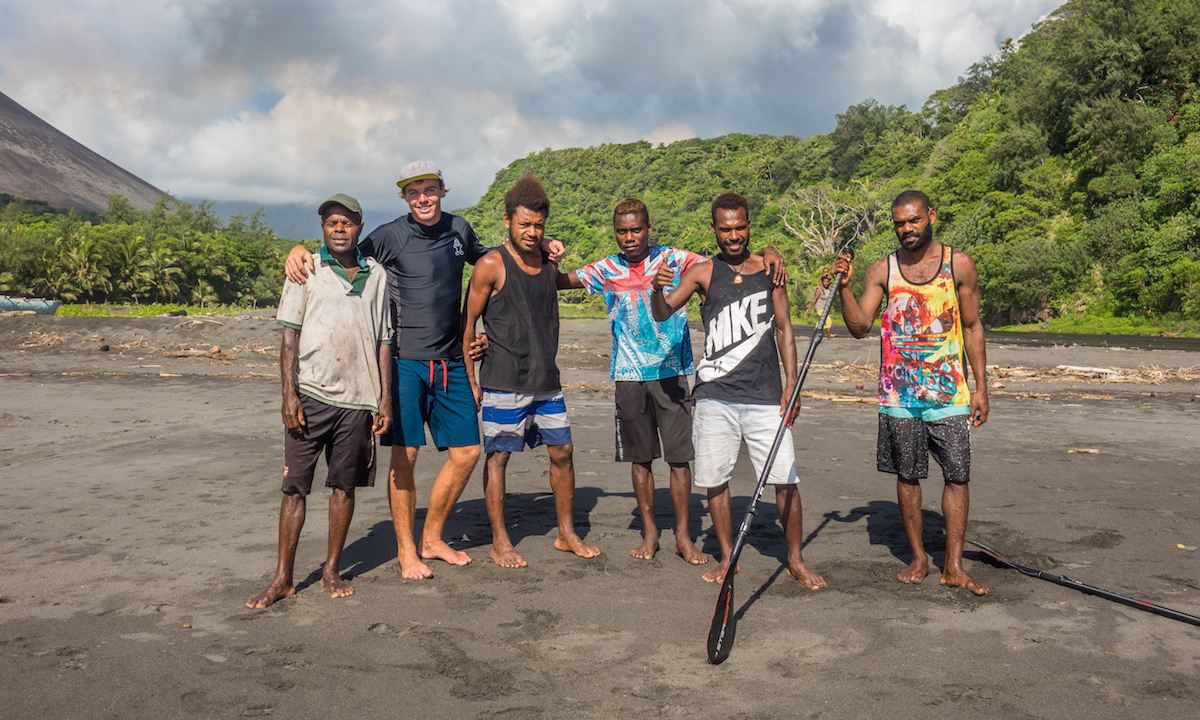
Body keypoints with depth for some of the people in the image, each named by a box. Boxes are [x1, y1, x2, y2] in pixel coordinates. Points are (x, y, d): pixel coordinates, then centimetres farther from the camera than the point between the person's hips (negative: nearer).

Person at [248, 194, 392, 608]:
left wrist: (385, 396, 6)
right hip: (311, 394, -2)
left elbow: (383, 340, 13)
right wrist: (289, 394, -7)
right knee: (295, 485, 1)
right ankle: (283, 578, 10)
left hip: (357, 396, 2)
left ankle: (332, 570, 21)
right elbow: (290, 334, 1)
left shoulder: (376, 276, 12)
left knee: (345, 484, 8)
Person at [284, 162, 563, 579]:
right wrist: (299, 251, -18)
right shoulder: (391, 236, -4)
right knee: (405, 455, -3)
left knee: (467, 452, 6)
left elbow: (485, 256, 29)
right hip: (405, 361, -5)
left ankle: (432, 539, 23)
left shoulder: (459, 229, 10)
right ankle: (406, 549, 15)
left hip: (450, 363, 5)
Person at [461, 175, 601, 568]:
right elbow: (468, 324, -4)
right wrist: (470, 380, -7)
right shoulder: (491, 266, -8)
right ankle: (500, 541, 14)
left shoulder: (549, 263, 10)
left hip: (546, 380, 6)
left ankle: (567, 533, 22)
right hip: (503, 383, -6)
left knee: (563, 452, 8)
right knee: (498, 456, 2)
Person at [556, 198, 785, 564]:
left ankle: (684, 536, 11)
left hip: (671, 373, -2)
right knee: (639, 458, 9)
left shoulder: (674, 259, 1)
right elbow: (559, 281, 13)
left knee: (679, 457, 0)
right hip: (629, 376, 2)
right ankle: (649, 532, 21)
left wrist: (766, 252, -19)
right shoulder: (607, 269, 7)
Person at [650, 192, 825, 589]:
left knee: (784, 479, 0)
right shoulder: (702, 273, 5)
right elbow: (662, 314, -4)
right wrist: (658, 290, -27)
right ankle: (727, 558, 22)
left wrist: (791, 383, 0)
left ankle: (795, 560, 18)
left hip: (765, 394, 0)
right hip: (715, 396, 0)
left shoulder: (769, 269, 8)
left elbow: (783, 328, 9)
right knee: (715, 480, 4)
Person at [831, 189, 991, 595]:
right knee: (908, 476, 8)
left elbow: (972, 328, 7)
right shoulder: (883, 270, 3)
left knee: (957, 476, -1)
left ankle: (954, 566, 10)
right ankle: (919, 558, 22)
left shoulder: (959, 265, 3)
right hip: (899, 392, 1)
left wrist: (981, 387, 3)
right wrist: (844, 288, -17)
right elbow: (860, 327, -2)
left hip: (950, 391, 0)